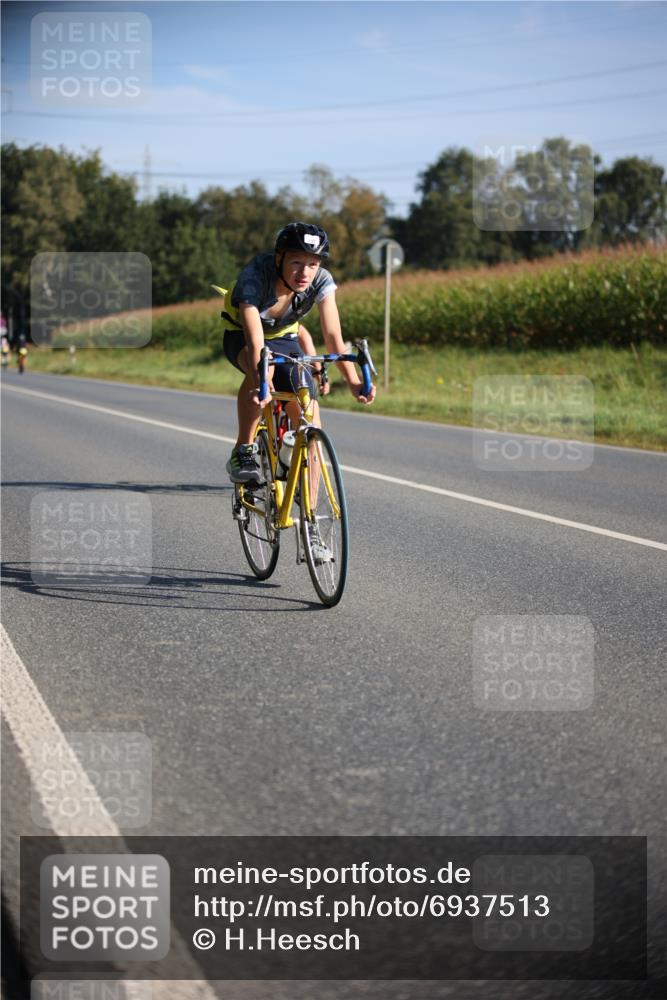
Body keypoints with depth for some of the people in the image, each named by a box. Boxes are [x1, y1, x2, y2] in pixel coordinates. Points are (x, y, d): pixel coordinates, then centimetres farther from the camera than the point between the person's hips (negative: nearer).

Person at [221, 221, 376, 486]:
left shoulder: (321, 281, -25)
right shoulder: (255, 275, -36)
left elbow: (333, 336, -31)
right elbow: (255, 342, -46)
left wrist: (353, 382, -46)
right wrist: (259, 383, -63)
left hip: (284, 339, 3)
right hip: (241, 338, -3)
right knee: (264, 368, -39)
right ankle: (243, 452, -24)